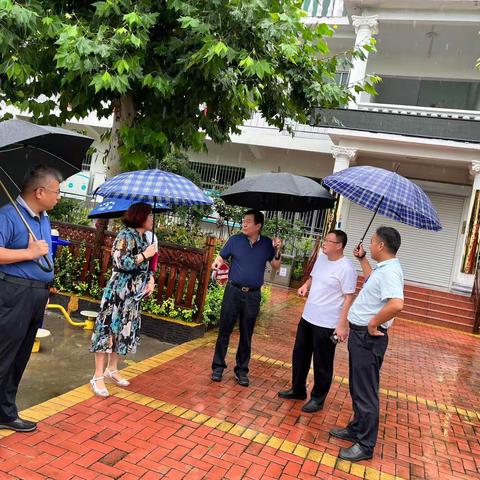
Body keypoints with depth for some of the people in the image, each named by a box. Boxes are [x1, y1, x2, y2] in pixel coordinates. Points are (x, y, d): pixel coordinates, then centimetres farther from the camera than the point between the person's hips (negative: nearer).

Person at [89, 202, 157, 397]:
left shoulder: (143, 238, 13)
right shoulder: (126, 235, -11)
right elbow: (121, 263, -21)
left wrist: (150, 280, 3)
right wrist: (145, 254, -15)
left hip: (133, 295, 9)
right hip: (118, 293, -9)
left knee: (123, 331, 14)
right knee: (107, 330, -5)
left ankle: (112, 370, 27)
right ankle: (98, 377, 2)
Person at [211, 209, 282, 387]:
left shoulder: (267, 244, 1)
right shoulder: (235, 240, -2)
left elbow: (276, 266, 4)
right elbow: (222, 257, 7)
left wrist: (277, 251, -13)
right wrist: (217, 262, -15)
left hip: (253, 295, 1)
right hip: (233, 291, 0)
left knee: (246, 335, 10)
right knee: (224, 331, 4)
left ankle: (242, 370, 22)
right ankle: (218, 366, 17)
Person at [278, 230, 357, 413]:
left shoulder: (346, 268, -19)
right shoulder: (321, 258, 5)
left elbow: (348, 298, -19)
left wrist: (342, 325, -23)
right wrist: (305, 285, -1)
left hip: (327, 324, -8)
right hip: (307, 317, 8)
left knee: (322, 364, 7)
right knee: (299, 355, 19)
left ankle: (318, 399, 24)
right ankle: (298, 390, 37)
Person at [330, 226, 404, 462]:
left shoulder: (390, 271, -23)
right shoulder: (382, 268, 8)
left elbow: (396, 304, -39)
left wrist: (373, 323, -27)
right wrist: (362, 259, 31)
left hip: (368, 338, -10)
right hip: (359, 334, 10)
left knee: (365, 392, 1)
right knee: (357, 388, 22)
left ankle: (365, 445, 14)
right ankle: (356, 429, 38)